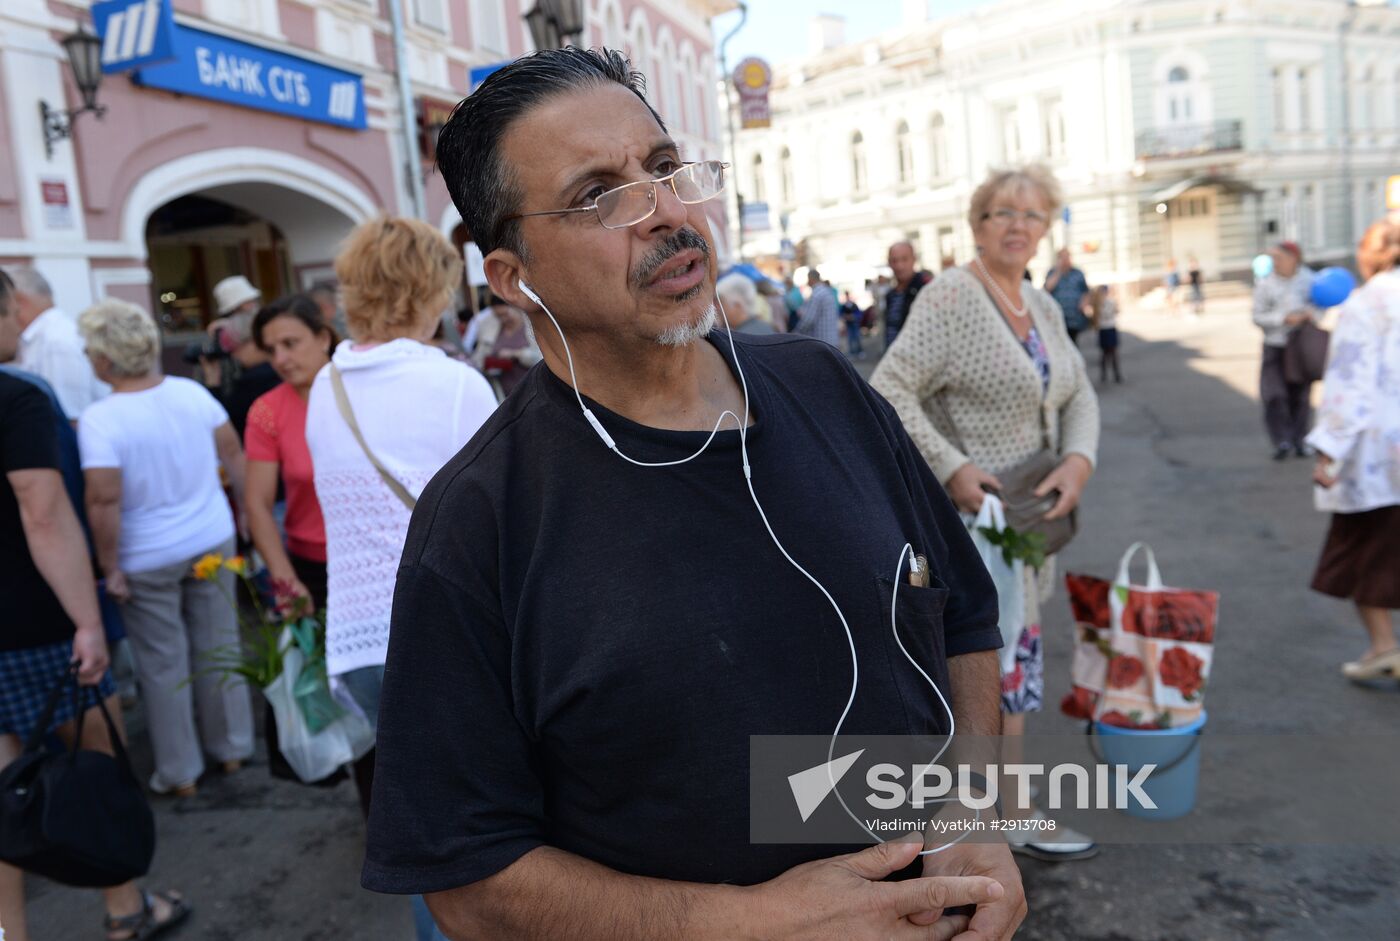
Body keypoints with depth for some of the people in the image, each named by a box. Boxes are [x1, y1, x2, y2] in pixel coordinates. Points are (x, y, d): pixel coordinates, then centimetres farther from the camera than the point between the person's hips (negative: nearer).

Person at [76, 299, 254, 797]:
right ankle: (232, 748, 30)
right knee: (218, 647, 17)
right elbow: (232, 453, 3)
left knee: (163, 664, 11)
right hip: (213, 542, 4)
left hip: (147, 560, -4)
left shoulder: (99, 420, -19)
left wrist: (109, 566, -10)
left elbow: (105, 500, -21)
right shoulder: (192, 392, -5)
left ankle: (180, 771, 24)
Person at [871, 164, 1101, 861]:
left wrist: (1078, 460, -6)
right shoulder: (951, 298, -14)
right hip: (974, 509, -8)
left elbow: (1078, 394, 13)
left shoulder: (1043, 306, 11)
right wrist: (951, 466, -26)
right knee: (1012, 655, -1)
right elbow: (890, 388, -21)